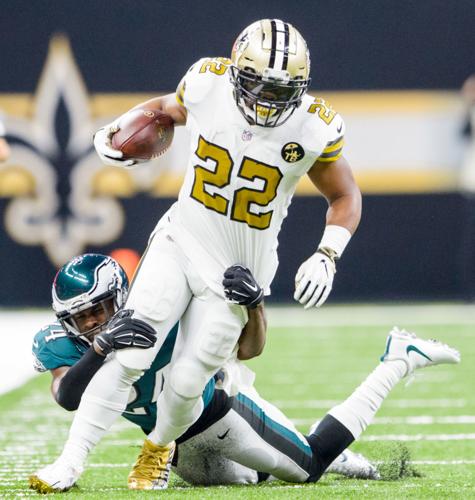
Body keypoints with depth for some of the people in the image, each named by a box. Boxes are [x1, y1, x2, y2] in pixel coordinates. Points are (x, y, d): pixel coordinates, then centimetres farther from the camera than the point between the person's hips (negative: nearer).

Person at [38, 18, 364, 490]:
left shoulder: (313, 128, -18)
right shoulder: (207, 83, -13)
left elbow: (345, 197, -1)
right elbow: (168, 107, 12)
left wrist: (326, 257, -14)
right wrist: (119, 127, -5)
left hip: (237, 270, -1)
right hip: (181, 243, 1)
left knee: (186, 383, -1)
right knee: (126, 356, -13)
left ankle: (159, 447, 33)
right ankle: (69, 463, -4)